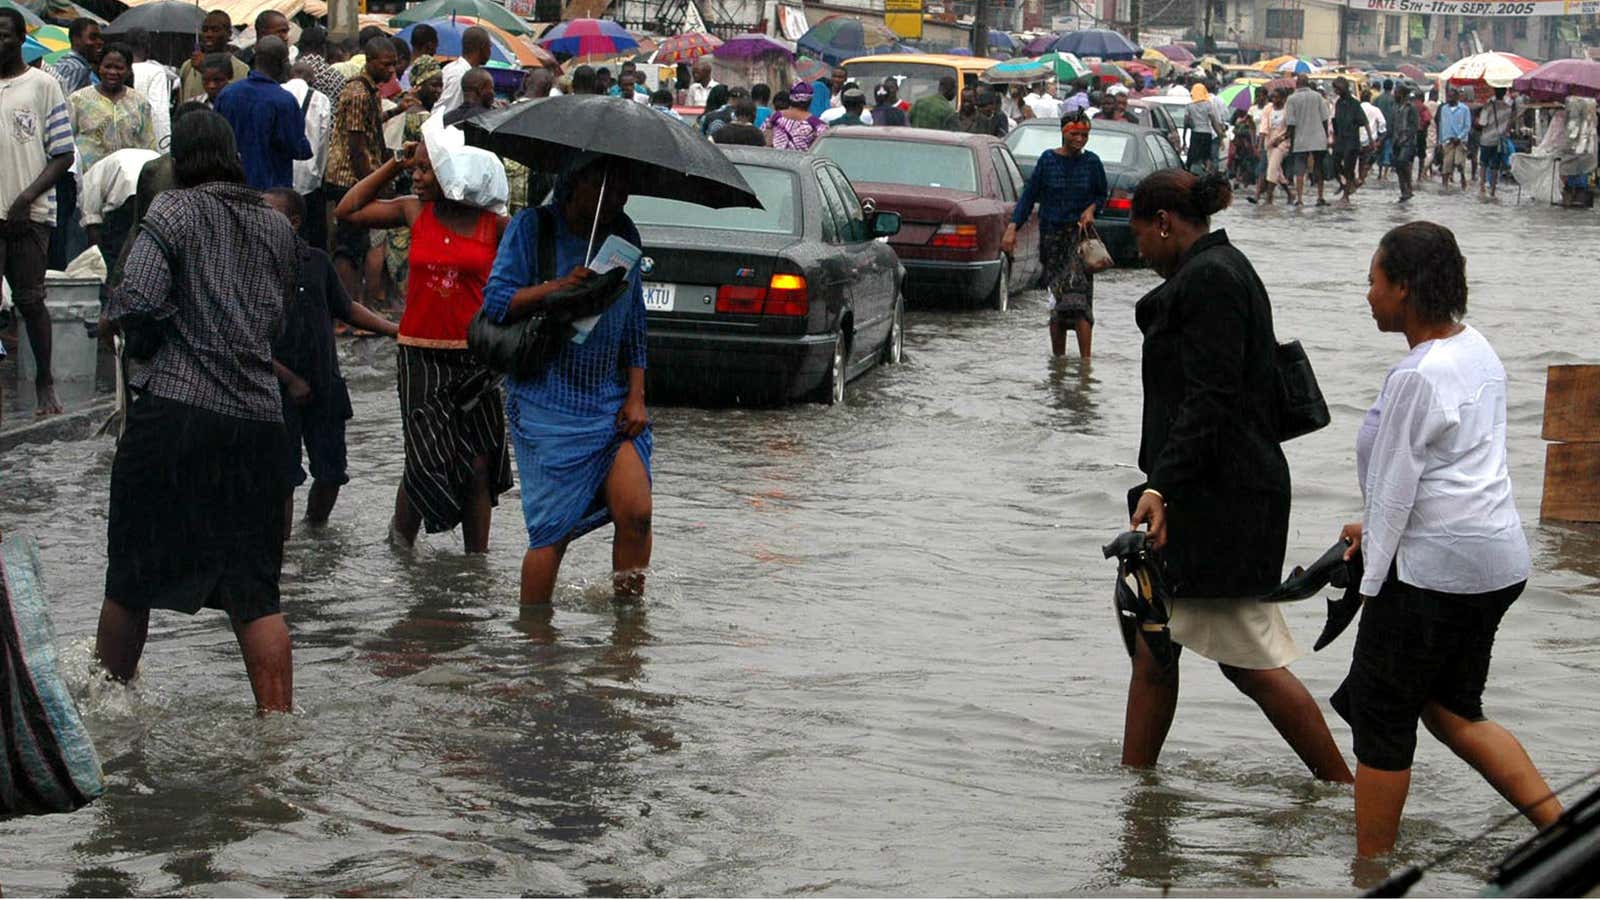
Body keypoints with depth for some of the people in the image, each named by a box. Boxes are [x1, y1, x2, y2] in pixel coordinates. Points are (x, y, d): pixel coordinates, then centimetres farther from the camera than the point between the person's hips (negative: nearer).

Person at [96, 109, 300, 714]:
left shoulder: (173, 212, -3)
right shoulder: (276, 226, 13)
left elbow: (138, 302, -15)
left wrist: (113, 315, 5)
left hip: (175, 409, -4)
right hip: (256, 420, 4)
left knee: (132, 574, 12)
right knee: (254, 591, 6)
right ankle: (277, 716, 1)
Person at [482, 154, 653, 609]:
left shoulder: (624, 234, 11)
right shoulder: (532, 227, -3)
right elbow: (495, 302, -9)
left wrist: (637, 395, 6)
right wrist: (559, 286, -22)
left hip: (613, 400, 4)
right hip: (548, 404, -4)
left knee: (635, 512, -11)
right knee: (552, 529, -4)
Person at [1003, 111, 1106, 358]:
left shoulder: (1091, 162, 2)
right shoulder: (1047, 160, 0)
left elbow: (1102, 194, 15)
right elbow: (1029, 196, 2)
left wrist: (1091, 209, -6)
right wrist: (1012, 228, -6)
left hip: (1080, 233, -1)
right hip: (1052, 234, 1)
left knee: (1078, 295, -17)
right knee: (1056, 300, 5)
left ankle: (1085, 360, -20)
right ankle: (1058, 359, 15)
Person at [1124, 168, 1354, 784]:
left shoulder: (1209, 278, -14)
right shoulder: (1218, 271, 17)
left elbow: (1210, 399, -22)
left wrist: (1162, 485, -26)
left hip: (1219, 500, -11)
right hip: (1205, 497, 11)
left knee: (1250, 662, -4)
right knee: (1153, 650, 12)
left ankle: (1344, 788, 5)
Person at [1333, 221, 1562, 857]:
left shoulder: (1417, 377, -19)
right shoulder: (1476, 348, 10)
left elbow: (1395, 489, -15)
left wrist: (1371, 583, -7)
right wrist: (1375, 526, 23)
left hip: (1434, 567, -10)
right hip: (1497, 559, 10)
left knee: (1380, 716, 3)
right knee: (1450, 710, 18)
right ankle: (1566, 826, 11)